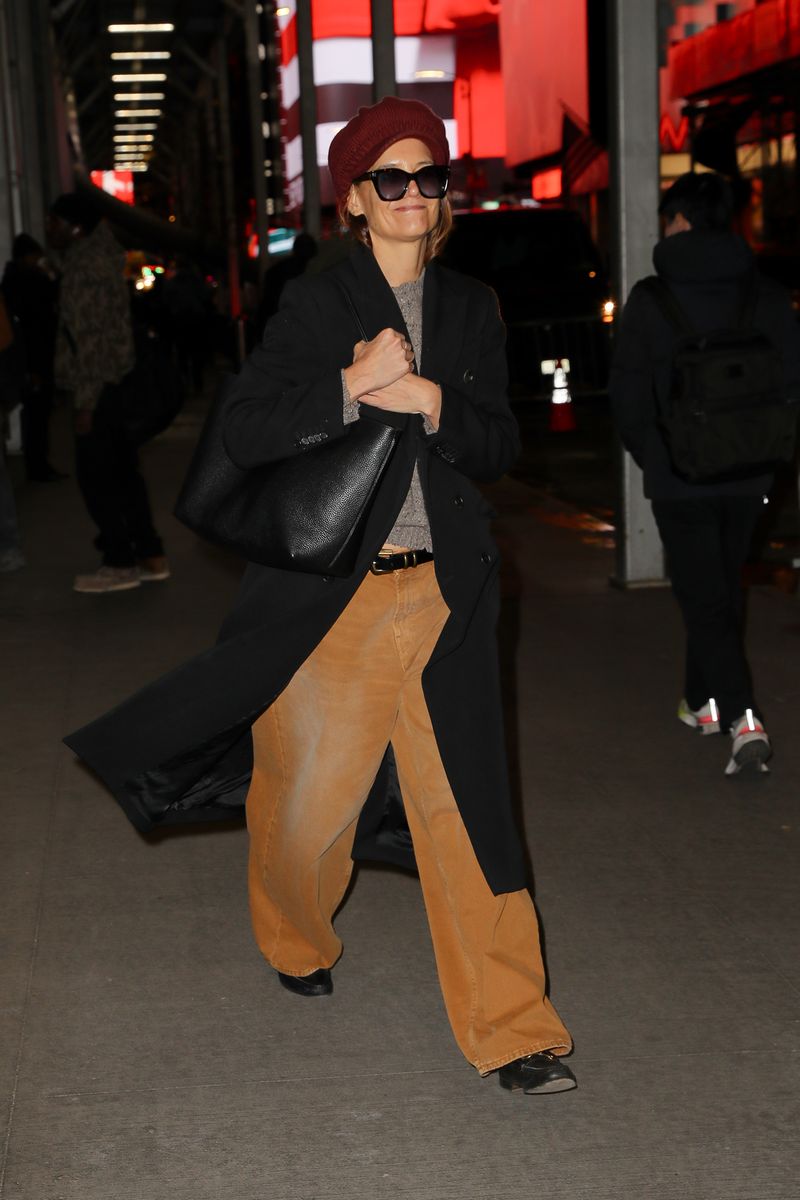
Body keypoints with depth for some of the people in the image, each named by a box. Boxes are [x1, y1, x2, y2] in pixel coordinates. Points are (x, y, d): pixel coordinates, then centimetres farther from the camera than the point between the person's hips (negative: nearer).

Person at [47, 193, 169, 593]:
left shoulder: (83, 267, -16)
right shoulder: (101, 253, 9)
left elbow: (90, 338, -20)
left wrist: (85, 401, -20)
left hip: (100, 388, -10)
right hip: (118, 383, 10)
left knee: (95, 476, -4)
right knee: (122, 473, 13)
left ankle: (120, 563, 0)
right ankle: (150, 556, 17)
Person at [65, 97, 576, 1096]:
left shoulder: (472, 308, 11)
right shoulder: (314, 305, -1)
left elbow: (500, 448, 7)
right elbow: (244, 434, -8)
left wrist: (432, 403, -11)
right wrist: (352, 384, -19)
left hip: (442, 591, 2)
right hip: (330, 591, -2)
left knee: (467, 806, 0)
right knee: (307, 796, 9)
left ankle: (510, 1029, 9)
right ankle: (298, 944, 42)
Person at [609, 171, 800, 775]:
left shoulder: (650, 300, -10)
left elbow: (628, 392, -7)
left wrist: (650, 453, 8)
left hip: (680, 476, -4)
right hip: (748, 475, 4)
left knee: (704, 596, 0)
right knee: (724, 588, 20)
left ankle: (742, 716, -14)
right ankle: (706, 700, 32)